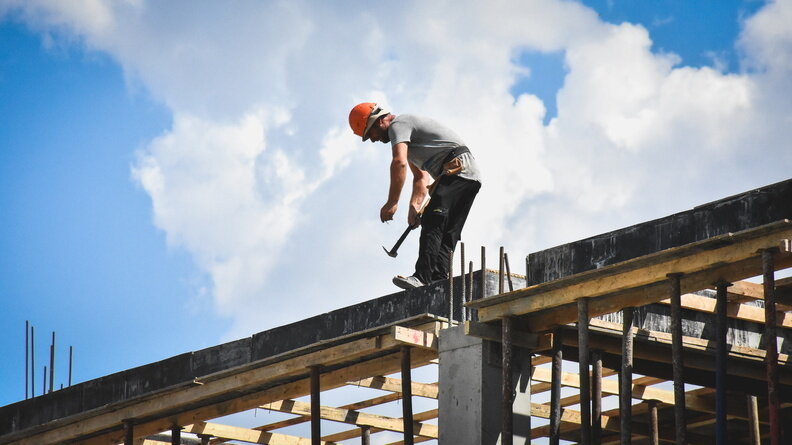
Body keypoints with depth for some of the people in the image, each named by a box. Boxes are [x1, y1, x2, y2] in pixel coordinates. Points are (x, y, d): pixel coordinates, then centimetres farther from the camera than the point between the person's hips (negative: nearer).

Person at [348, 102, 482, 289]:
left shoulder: (398, 125, -2)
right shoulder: (409, 132, 31)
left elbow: (400, 163, -20)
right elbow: (421, 177, 32)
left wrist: (391, 203, -18)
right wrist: (414, 207, 17)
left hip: (457, 166, -11)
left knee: (432, 223, -19)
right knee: (447, 233, 5)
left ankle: (423, 276, -30)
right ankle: (440, 279, -5)